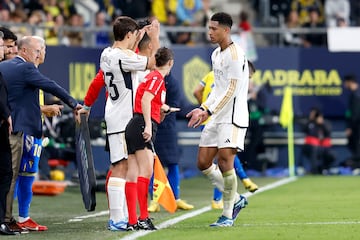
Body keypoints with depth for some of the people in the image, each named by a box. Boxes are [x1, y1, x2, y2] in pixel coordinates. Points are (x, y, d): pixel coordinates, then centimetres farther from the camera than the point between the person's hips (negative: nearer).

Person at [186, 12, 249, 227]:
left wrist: (209, 111, -20)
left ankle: (228, 215, -4)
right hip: (216, 117, 9)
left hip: (233, 117, -9)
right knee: (203, 162, 4)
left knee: (225, 161, -15)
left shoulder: (235, 54, -13)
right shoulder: (216, 55, 16)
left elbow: (232, 89, -18)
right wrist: (203, 109, 14)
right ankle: (236, 199, 19)